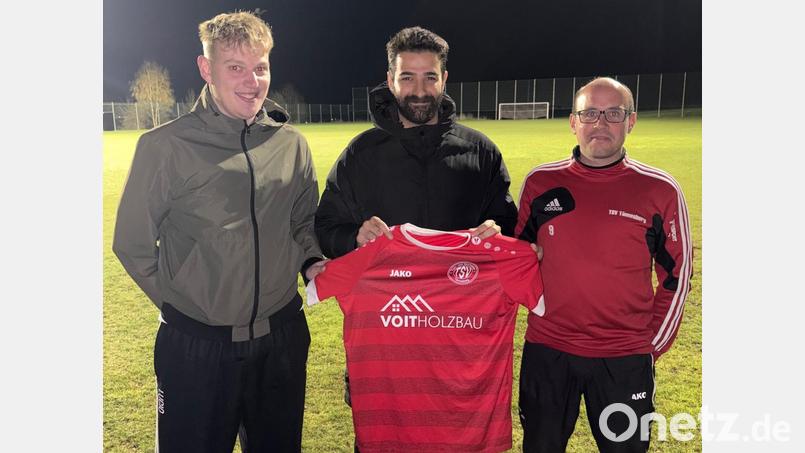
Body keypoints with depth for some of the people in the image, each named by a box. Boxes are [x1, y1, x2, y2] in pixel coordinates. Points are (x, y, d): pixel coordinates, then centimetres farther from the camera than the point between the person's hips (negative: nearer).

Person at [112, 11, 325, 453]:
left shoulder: (291, 143, 1)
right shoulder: (166, 146, -9)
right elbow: (133, 244, -1)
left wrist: (311, 263, -3)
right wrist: (182, 303, -1)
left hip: (282, 340, 4)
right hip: (195, 348, -3)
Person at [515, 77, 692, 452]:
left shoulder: (660, 191, -5)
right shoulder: (540, 183, -2)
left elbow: (675, 276, 2)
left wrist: (654, 343, 2)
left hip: (626, 358, -1)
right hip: (546, 352, 2)